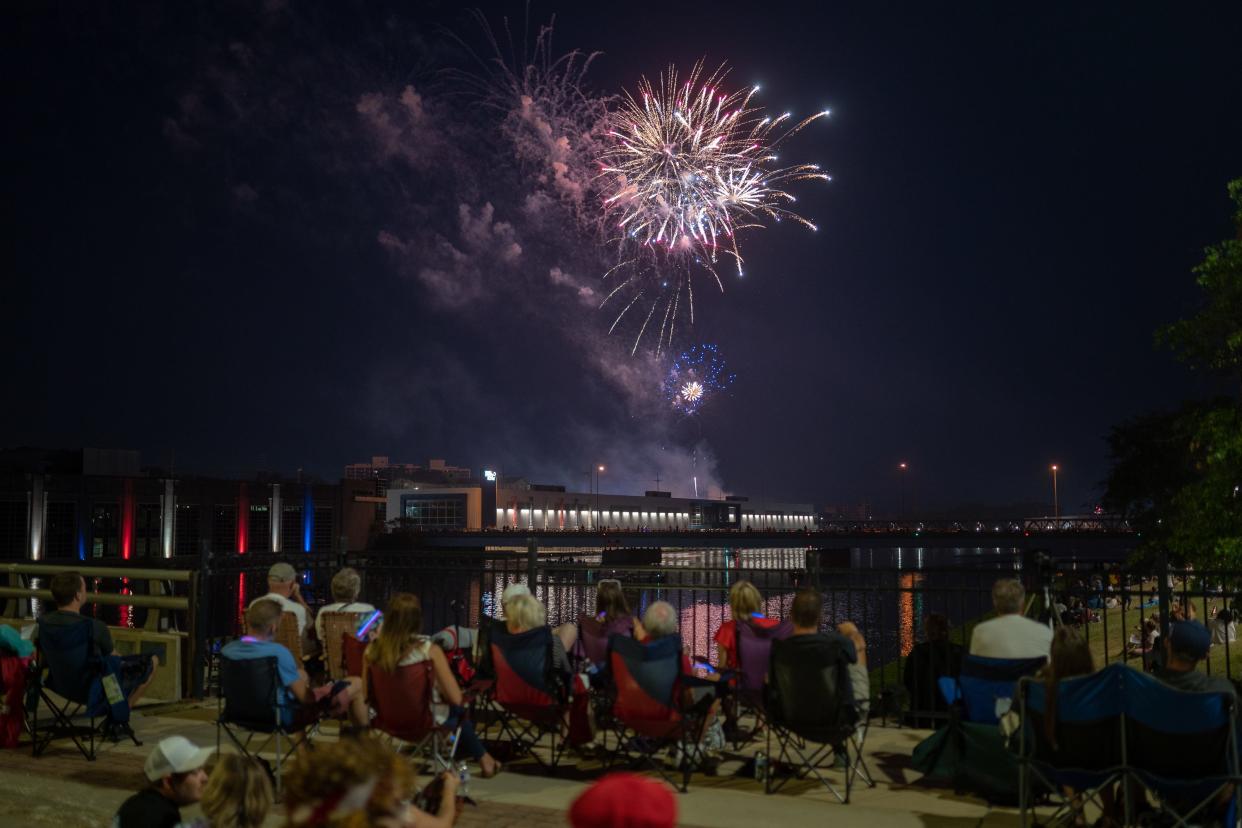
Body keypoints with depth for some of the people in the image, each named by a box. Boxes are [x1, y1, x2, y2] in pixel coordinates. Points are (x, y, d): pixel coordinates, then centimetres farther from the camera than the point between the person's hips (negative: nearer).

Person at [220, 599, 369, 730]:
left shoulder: (227, 650, -11)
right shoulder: (277, 652, -30)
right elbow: (304, 696, -22)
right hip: (286, 717, -7)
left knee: (301, 674, 34)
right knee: (357, 684, 3)